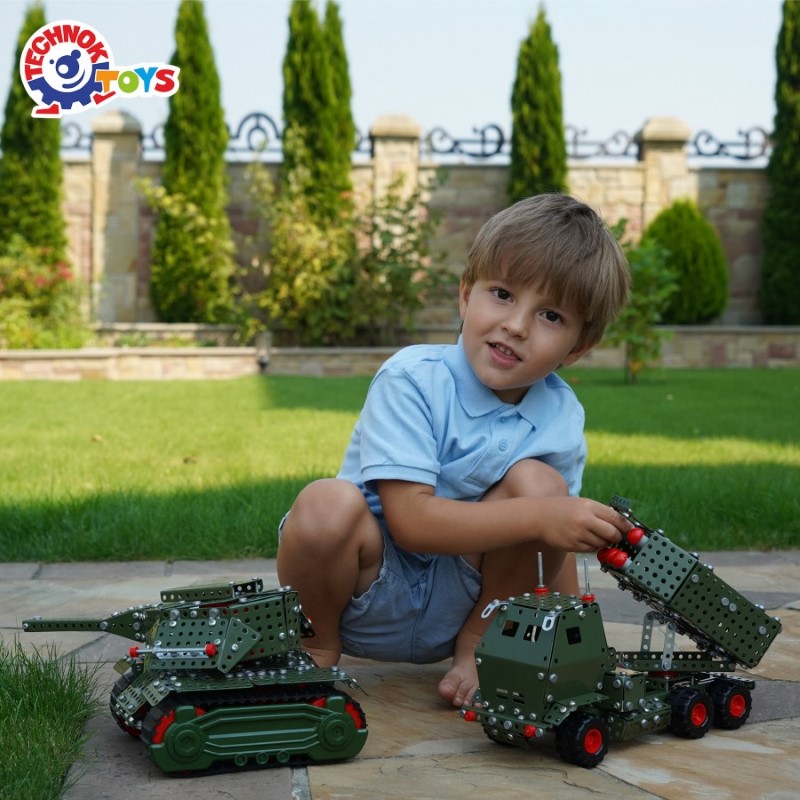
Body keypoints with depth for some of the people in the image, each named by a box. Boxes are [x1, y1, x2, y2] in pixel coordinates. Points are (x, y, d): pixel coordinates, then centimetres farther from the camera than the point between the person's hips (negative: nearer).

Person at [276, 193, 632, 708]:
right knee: (329, 504, -35)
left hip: (457, 605, 3)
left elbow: (557, 552, 7)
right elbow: (410, 519, -29)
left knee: (539, 482, -20)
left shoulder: (561, 419, -5)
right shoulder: (412, 380, -20)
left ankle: (475, 647, -2)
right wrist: (540, 518, -35)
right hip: (367, 598, -3)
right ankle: (317, 649, -5)